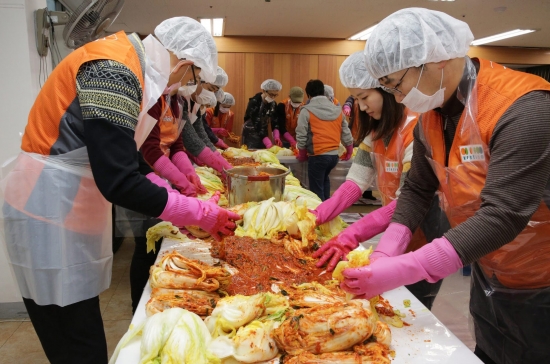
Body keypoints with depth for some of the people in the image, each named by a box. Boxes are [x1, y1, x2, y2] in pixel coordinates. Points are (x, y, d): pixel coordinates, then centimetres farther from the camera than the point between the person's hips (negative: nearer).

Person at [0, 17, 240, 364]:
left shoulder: (123, 62, 8)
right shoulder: (114, 73, -22)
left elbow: (125, 157, 16)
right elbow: (118, 182, -27)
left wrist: (175, 195, 10)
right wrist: (199, 213, -18)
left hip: (67, 205, 9)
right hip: (49, 210, -9)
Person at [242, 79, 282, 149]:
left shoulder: (273, 104, -1)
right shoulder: (254, 102, -20)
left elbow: (275, 122, 0)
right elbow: (257, 124, -27)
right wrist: (267, 142, -34)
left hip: (263, 134, 6)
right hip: (250, 134, -6)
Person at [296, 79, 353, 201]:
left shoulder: (307, 111, -6)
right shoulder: (338, 110, 9)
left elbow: (301, 136, -6)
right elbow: (346, 133, 10)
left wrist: (302, 154, 8)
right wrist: (349, 151, 24)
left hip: (317, 156, -6)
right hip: (334, 155, 6)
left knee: (317, 190, 6)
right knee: (324, 179, 30)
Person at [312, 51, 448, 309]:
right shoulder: (377, 129, 3)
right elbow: (356, 181, -6)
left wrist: (352, 235, -38)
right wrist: (319, 215, -20)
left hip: (424, 239, -7)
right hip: (395, 237, 8)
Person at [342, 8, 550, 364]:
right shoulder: (431, 115, -4)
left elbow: (502, 216, -34)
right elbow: (418, 189, 1)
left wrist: (403, 270, -37)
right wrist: (387, 254, -13)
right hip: (487, 278, 6)